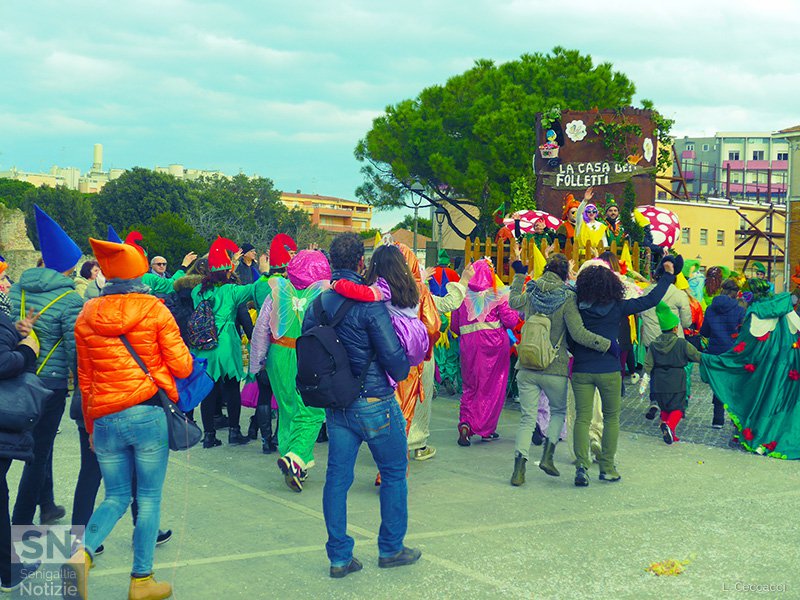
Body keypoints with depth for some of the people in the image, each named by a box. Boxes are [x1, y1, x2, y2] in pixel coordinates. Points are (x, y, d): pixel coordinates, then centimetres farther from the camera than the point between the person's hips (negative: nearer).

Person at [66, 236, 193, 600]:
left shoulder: (87, 317, 6)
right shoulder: (155, 311, -4)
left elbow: (84, 379, 13)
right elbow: (182, 367, -3)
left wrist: (90, 426, 21)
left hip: (105, 419, 3)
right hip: (149, 415, -3)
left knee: (116, 496, 15)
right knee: (149, 498, 7)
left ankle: (84, 551, -11)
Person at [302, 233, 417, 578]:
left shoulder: (317, 304, 1)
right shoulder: (369, 302, -18)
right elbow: (392, 354, -19)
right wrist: (401, 373, 3)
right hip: (373, 402, -5)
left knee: (337, 478, 9)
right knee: (394, 473, 12)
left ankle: (339, 557, 13)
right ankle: (391, 549, 21)